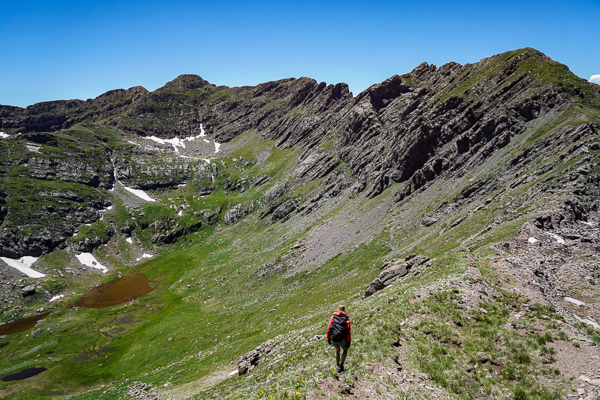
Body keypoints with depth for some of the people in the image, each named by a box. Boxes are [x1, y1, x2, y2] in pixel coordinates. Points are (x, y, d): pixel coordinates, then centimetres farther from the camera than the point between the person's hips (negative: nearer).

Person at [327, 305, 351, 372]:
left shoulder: (333, 317, 0)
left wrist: (328, 338, 8)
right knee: (345, 350, 26)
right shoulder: (346, 319, -5)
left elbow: (328, 329, -3)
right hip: (342, 340, -2)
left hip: (334, 339, 2)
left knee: (337, 350, 29)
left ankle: (338, 366, 33)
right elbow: (348, 331, -10)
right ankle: (342, 364, 10)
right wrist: (348, 341, -3)